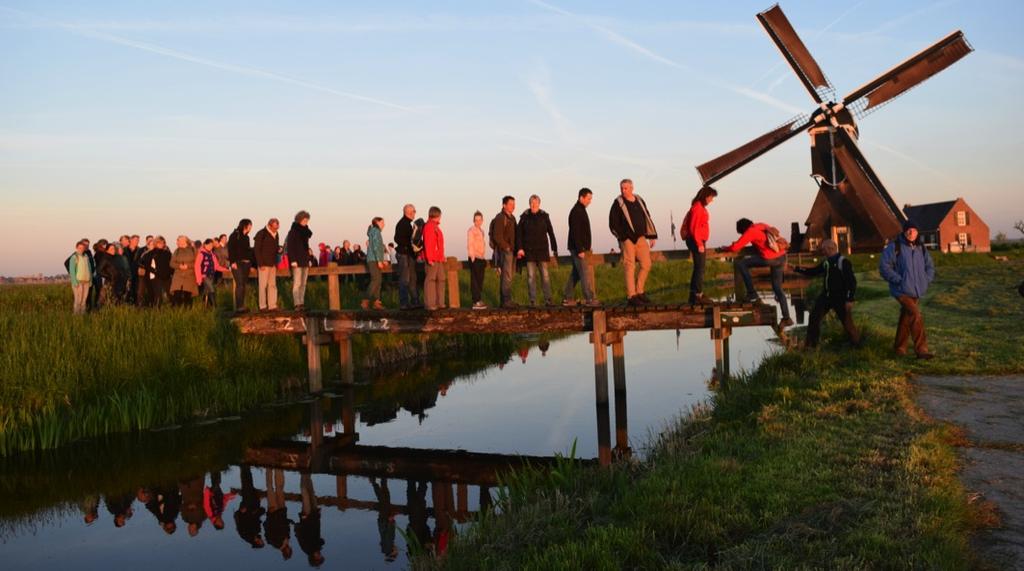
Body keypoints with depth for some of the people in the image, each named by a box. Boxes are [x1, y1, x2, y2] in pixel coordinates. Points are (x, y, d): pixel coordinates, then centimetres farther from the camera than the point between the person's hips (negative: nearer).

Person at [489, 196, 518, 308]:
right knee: (507, 276, -11)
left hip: (512, 251, 9)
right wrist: (507, 247, -14)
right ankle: (506, 301, -10)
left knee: (507, 276, 10)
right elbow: (497, 236, -17)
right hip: (504, 251, -9)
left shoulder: (512, 218, 16)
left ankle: (504, 301, 14)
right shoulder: (500, 218, -11)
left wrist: (516, 248, 9)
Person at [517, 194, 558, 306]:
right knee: (531, 276, 0)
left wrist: (554, 248, 5)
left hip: (542, 250, 0)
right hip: (529, 251, 0)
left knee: (545, 275, -2)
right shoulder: (524, 217, 3)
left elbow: (551, 233, 7)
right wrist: (520, 248, -8)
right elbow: (519, 233, 2)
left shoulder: (544, 216, 4)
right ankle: (533, 301, 3)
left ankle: (548, 299, 1)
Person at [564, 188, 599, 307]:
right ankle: (590, 299, -13)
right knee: (585, 273, -11)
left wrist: (585, 248, 20)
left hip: (580, 248, 10)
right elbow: (575, 232, -21)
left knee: (575, 274, 11)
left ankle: (567, 299, 14)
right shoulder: (576, 212, -14)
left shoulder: (581, 210, 18)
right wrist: (580, 250, -24)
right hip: (578, 248, -10)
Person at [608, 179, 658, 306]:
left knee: (646, 264, 4)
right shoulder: (618, 204, -4)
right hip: (627, 239, -6)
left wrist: (652, 236, 14)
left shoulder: (639, 201, 11)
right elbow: (613, 224, -5)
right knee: (630, 267, -5)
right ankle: (631, 296, -1)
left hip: (640, 238, 6)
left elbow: (647, 219, 18)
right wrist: (622, 237, -13)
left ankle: (639, 291, 16)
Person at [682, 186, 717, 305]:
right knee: (700, 268, -9)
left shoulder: (701, 207, 15)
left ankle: (693, 295, 16)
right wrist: (700, 244, -19)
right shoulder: (697, 208, -14)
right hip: (697, 242, -10)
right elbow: (693, 228, -20)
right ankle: (698, 295, -9)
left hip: (699, 242, 10)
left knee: (698, 268, 12)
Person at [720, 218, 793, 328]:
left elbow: (735, 247, -4)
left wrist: (724, 248, 15)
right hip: (781, 257, 8)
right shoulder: (762, 225, 18)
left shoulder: (750, 232, -4)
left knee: (740, 263, 3)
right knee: (778, 289, 16)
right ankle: (786, 318, 15)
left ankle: (752, 293, 2)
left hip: (770, 259, -8)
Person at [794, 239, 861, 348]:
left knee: (847, 322, 2)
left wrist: (850, 300, -19)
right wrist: (796, 269, 12)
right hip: (826, 296, 7)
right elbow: (813, 271, 19)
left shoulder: (843, 262, -14)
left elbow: (852, 281, -16)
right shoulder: (826, 262, 8)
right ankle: (811, 345, 13)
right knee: (814, 317, 4)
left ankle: (857, 345, 20)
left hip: (840, 298, -7)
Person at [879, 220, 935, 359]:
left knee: (906, 319, 15)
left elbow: (930, 267, 21)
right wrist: (899, 280, -15)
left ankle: (899, 347, 29)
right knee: (916, 317, -18)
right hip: (902, 291, -7)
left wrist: (925, 281, 5)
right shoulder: (895, 247, -10)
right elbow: (884, 267, -12)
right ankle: (921, 349, -14)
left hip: (916, 292, 7)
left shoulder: (921, 248, 9)